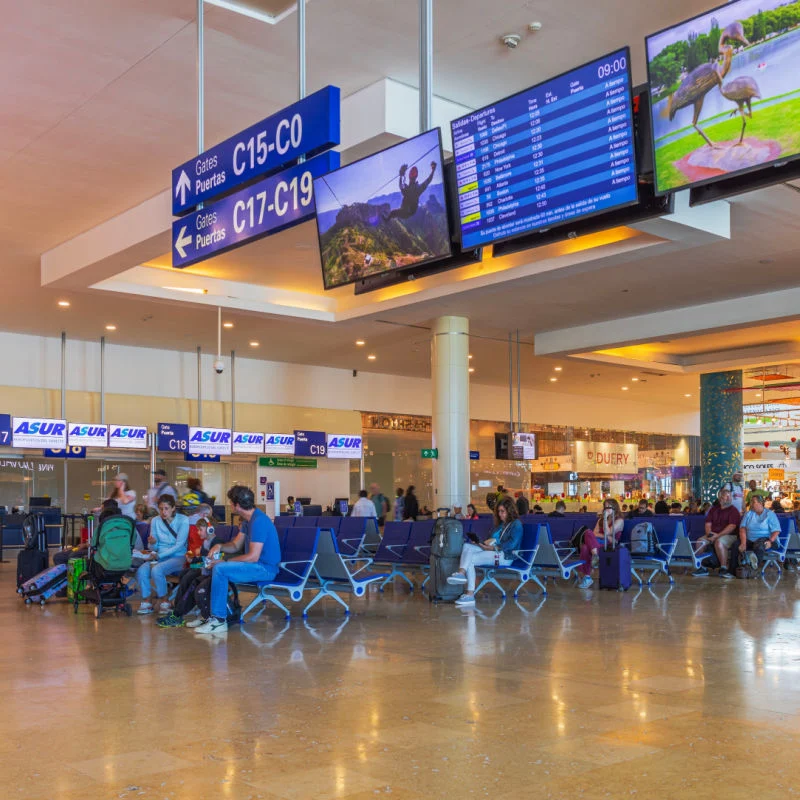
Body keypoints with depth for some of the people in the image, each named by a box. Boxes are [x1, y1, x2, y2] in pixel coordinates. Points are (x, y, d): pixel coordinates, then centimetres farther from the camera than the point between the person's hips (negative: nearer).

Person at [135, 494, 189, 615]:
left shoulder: (183, 520, -5)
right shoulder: (155, 521, 7)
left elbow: (179, 545, -10)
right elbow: (154, 548, 8)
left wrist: (159, 555, -15)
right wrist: (152, 543, -17)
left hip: (177, 557, -4)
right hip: (159, 557, 4)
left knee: (156, 570, -32)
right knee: (141, 571, -26)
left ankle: (164, 601, -12)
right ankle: (146, 602, -10)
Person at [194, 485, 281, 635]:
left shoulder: (258, 521, -21)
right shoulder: (247, 520, 12)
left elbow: (253, 556, -24)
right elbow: (236, 545, 20)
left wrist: (224, 562, -17)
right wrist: (220, 547, -1)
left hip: (265, 568, -11)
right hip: (258, 566, 11)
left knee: (220, 569, -24)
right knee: (215, 566, 12)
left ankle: (219, 620, -20)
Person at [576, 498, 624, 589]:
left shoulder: (619, 520, 6)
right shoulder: (601, 519, 25)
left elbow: (607, 532, -6)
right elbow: (595, 534, 11)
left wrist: (606, 519, -5)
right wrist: (606, 537, -4)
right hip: (598, 544, 5)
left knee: (588, 533, -30)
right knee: (585, 547, -34)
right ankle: (586, 577, -35)